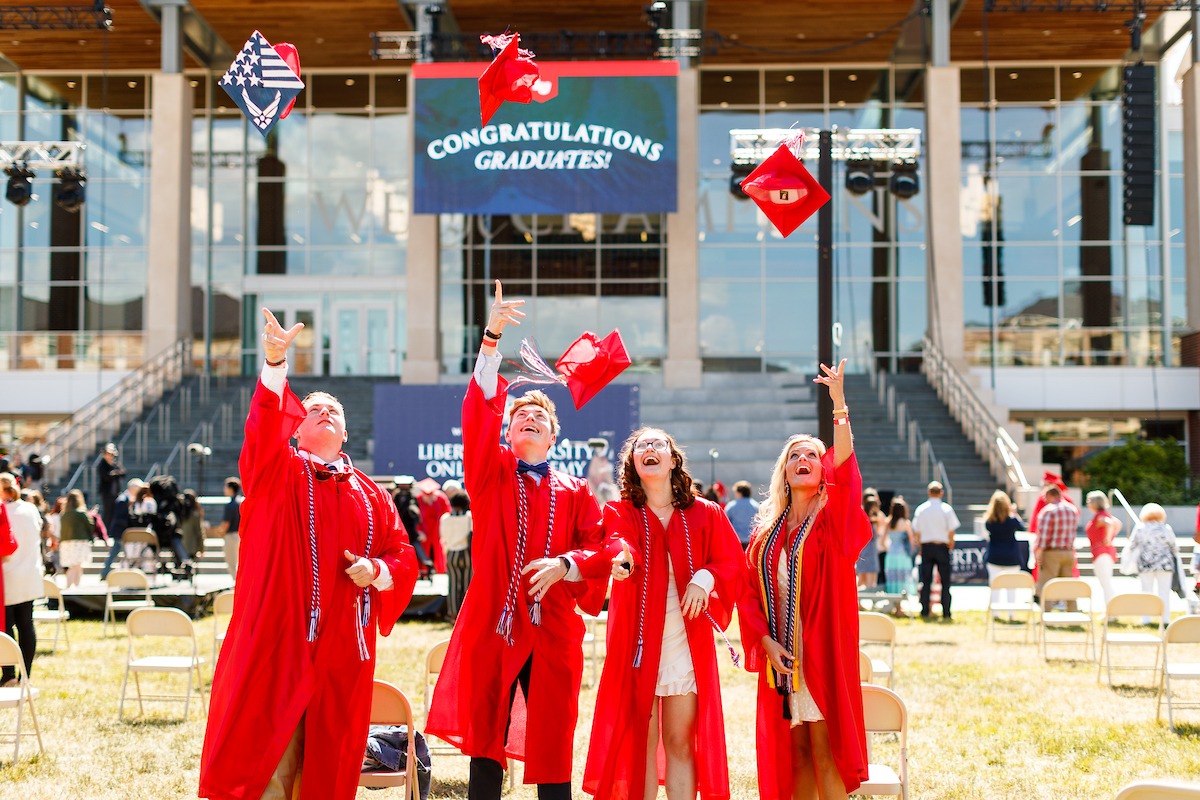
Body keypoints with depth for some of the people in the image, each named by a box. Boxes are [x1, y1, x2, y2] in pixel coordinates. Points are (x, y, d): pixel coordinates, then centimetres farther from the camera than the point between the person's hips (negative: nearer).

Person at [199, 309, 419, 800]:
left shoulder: (370, 495, 15)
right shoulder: (278, 473, 5)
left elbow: (402, 557, 16)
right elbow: (264, 428, -15)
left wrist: (377, 571, -7)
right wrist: (275, 363, -30)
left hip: (344, 648, 4)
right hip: (279, 638, -3)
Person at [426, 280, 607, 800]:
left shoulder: (574, 492, 13)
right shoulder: (491, 474, 8)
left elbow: (598, 546, 5)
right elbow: (478, 413, -6)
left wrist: (566, 564, -17)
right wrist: (492, 338, -16)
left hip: (552, 634, 1)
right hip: (492, 627, -1)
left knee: (551, 751, 3)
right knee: (485, 747, 0)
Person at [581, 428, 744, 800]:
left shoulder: (705, 514, 9)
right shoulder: (620, 513, 4)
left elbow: (731, 561, 4)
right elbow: (616, 544, -18)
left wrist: (705, 577, -16)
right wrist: (621, 557, -41)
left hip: (688, 641, 1)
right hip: (638, 641, -1)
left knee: (680, 742, 4)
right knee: (641, 743, 1)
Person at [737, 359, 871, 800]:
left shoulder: (831, 519, -1)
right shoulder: (767, 528, 11)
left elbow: (845, 470, -20)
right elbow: (749, 590, 9)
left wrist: (839, 403, -30)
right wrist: (766, 641, -7)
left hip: (822, 655, -4)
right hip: (779, 656, 4)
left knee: (824, 755, -5)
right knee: (794, 755, 9)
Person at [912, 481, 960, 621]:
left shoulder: (920, 509, 1)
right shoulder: (946, 509, -6)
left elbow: (916, 532, 3)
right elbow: (951, 531, -8)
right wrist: (951, 545, 7)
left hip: (926, 546, 2)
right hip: (942, 547, -2)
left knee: (926, 581, 6)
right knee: (945, 582, 3)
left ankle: (925, 613, 5)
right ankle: (946, 613, 1)